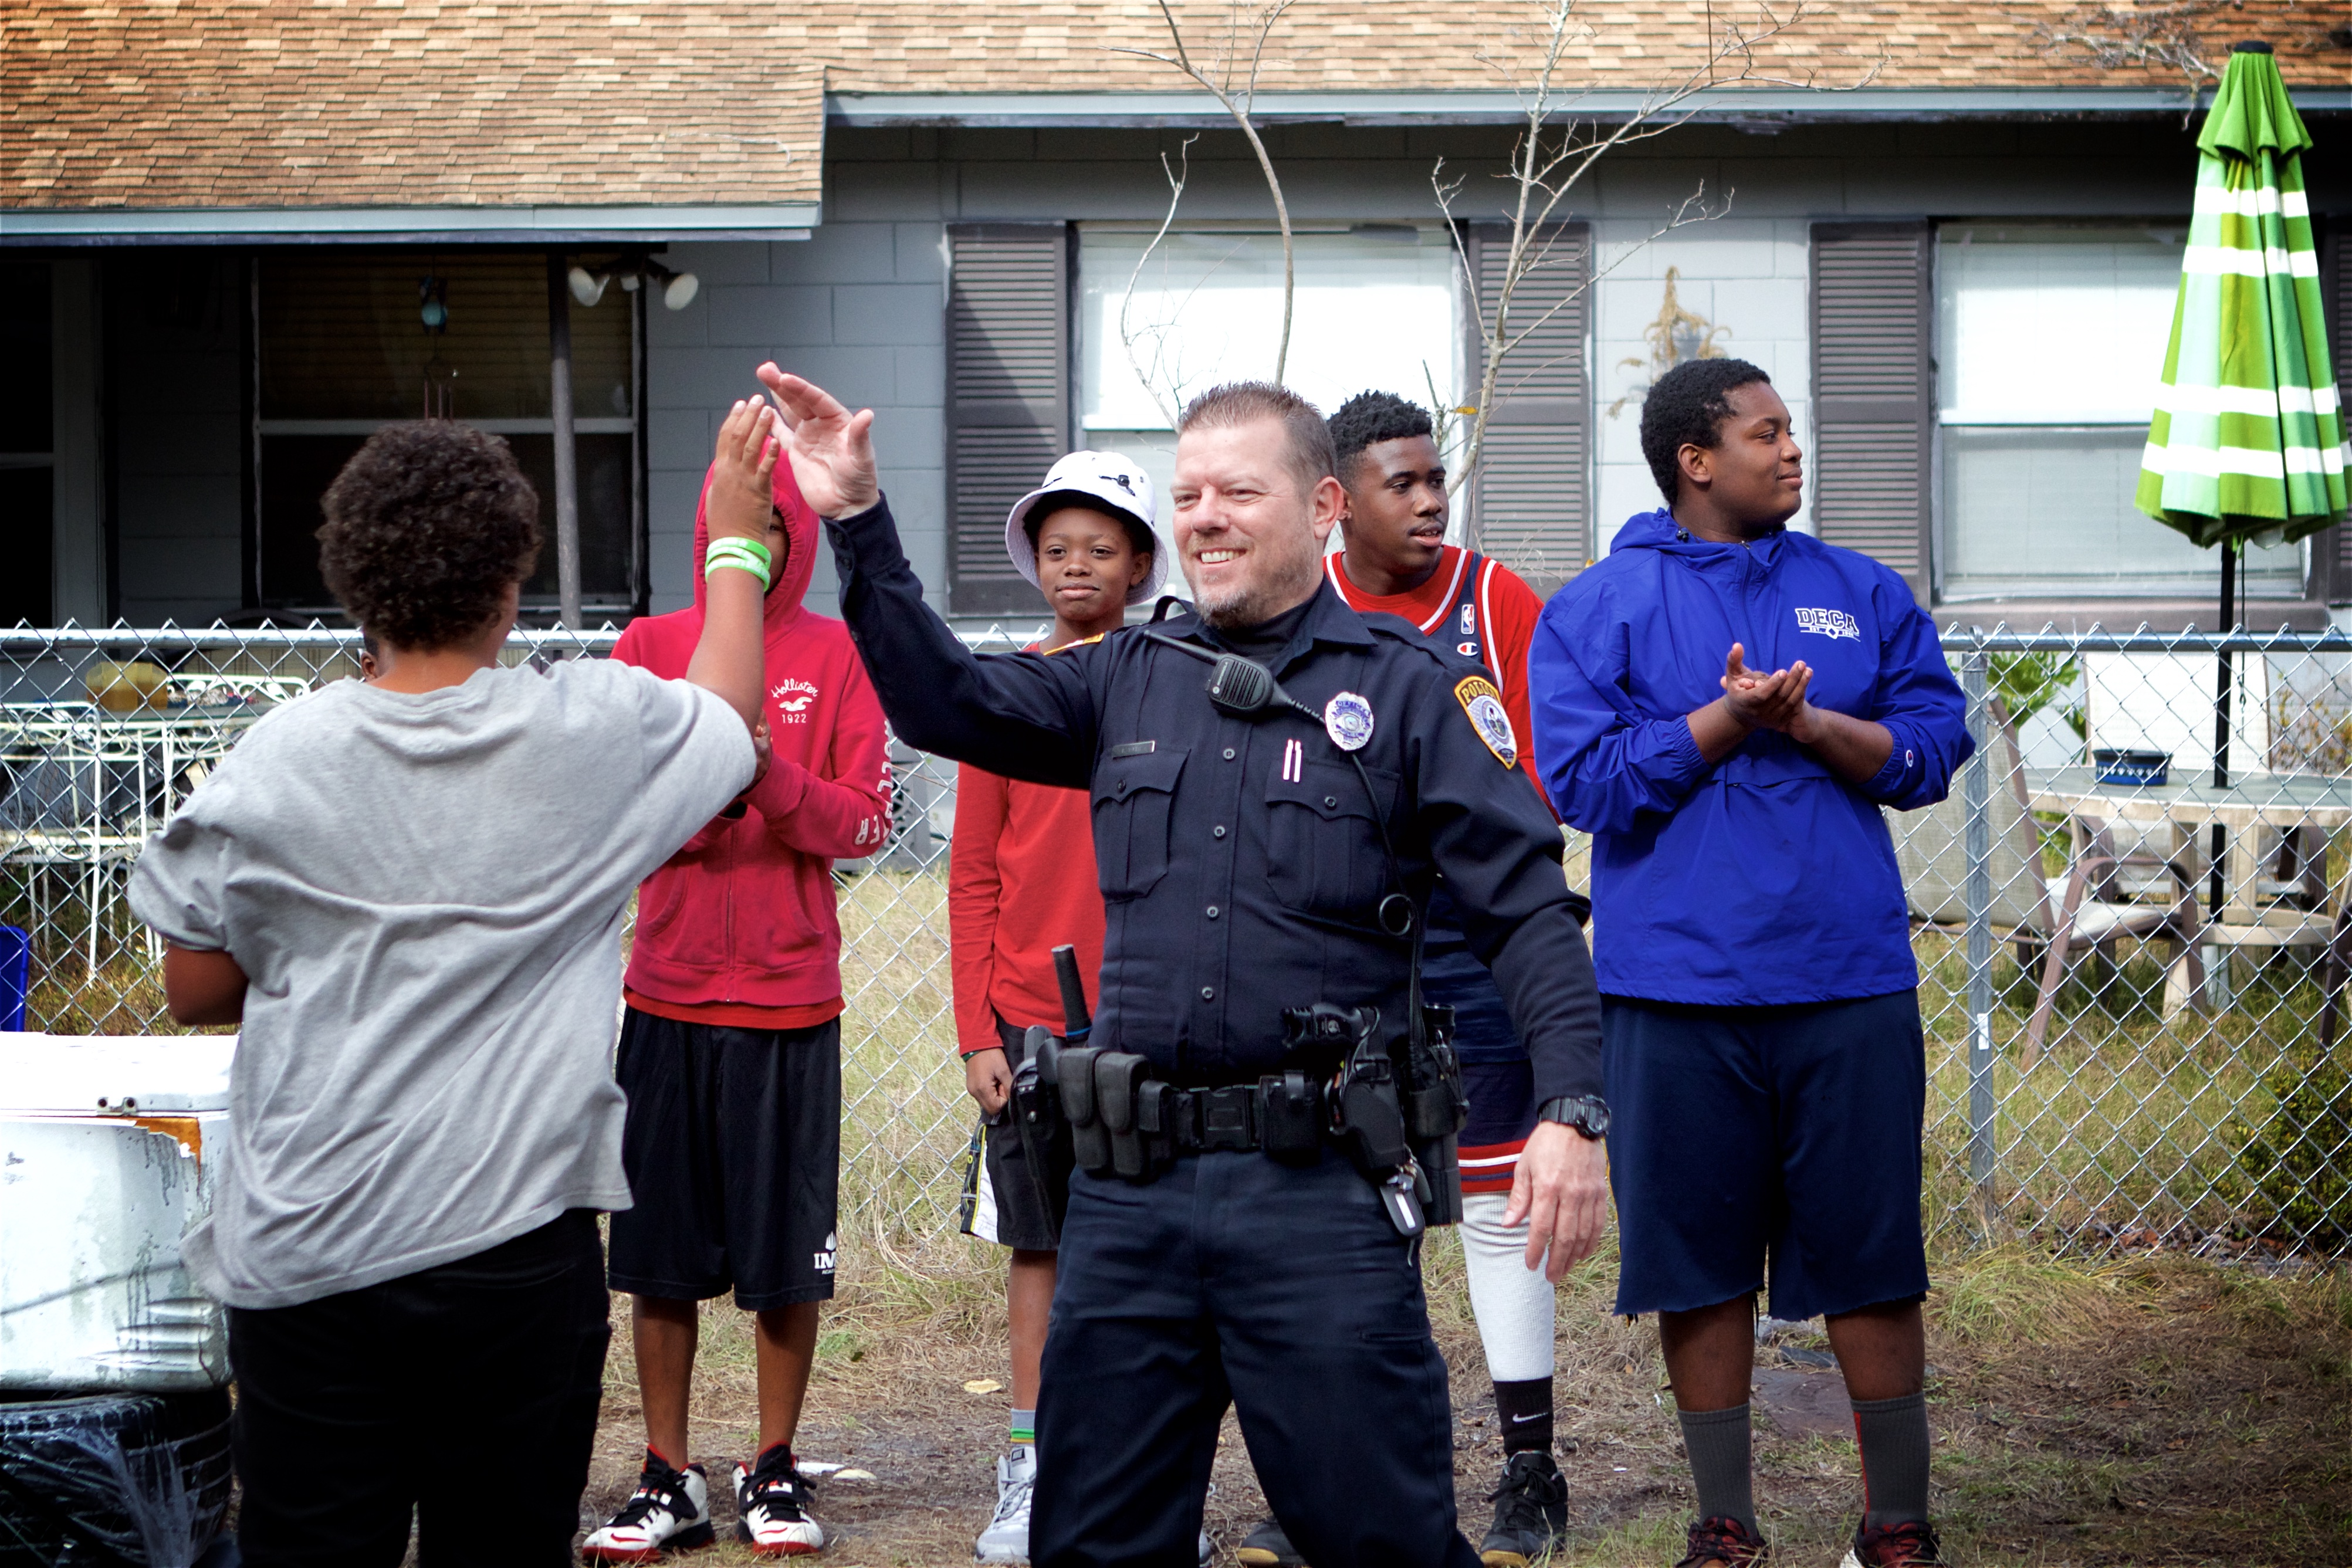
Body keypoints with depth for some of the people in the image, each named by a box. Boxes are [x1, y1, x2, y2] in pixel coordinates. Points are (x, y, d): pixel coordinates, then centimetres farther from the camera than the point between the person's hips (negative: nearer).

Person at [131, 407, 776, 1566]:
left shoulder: (277, 760, -6)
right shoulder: (590, 731, -5)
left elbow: (195, 987, 3)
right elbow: (729, 710, 19)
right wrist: (735, 539, 33)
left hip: (302, 1254, 0)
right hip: (514, 1245, 0)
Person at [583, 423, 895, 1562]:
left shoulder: (837, 655, 5)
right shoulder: (650, 647, 8)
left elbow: (864, 822, 0)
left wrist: (774, 779, -18)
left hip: (790, 996, -1)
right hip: (669, 994, 1)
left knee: (787, 1251, 1)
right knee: (661, 1250, 3)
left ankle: (775, 1470, 14)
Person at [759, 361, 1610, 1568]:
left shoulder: (1408, 688, -1)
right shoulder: (1130, 679, 14)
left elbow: (1528, 910, -6)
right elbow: (944, 701, 7)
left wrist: (1573, 1110, -18)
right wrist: (858, 522, -3)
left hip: (1321, 1192, -5)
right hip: (1131, 1186, 5)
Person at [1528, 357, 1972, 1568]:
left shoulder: (1863, 594, 11)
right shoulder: (1597, 608, 3)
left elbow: (1932, 751, 4)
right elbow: (1585, 782, -7)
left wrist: (1809, 724, -12)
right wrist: (1729, 720, -14)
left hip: (1851, 987, 2)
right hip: (1675, 989, -2)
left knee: (1871, 1262, 3)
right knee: (1699, 1262, 5)